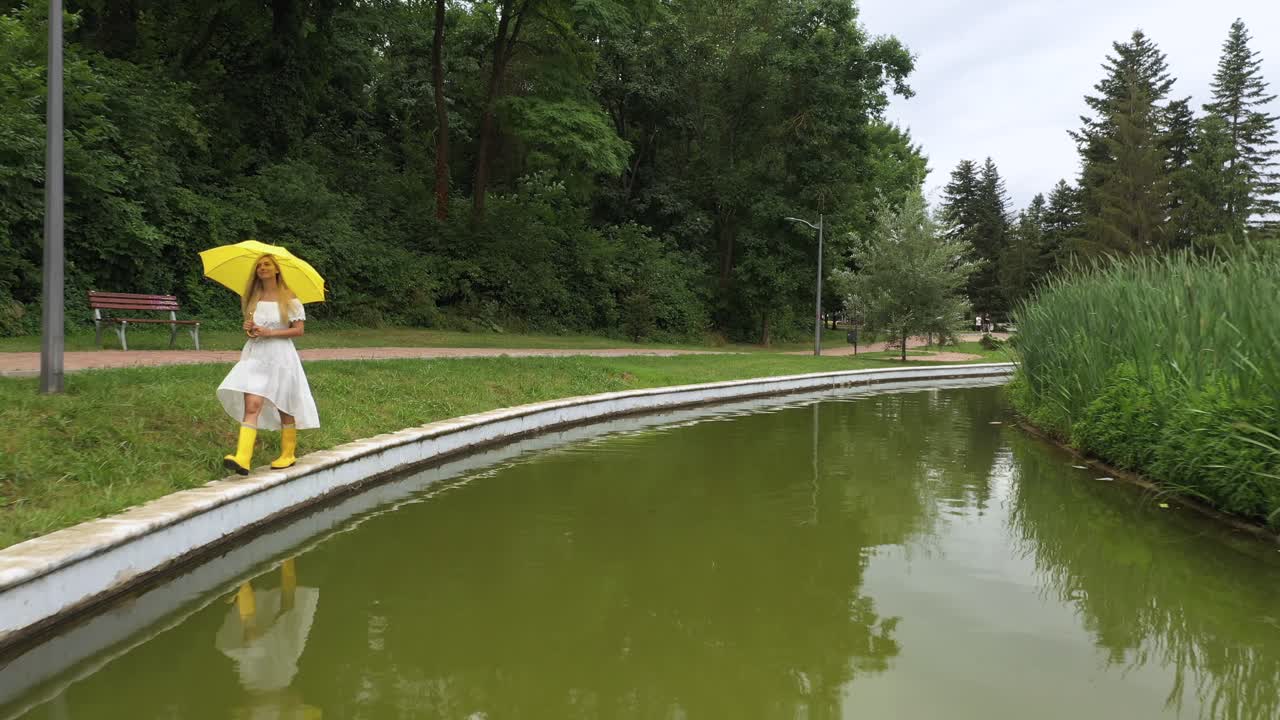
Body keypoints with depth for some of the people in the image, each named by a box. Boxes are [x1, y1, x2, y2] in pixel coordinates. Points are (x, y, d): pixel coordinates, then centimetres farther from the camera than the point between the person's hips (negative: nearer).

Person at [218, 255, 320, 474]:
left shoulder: (289, 299, -2)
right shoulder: (252, 298, 10)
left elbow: (298, 330, -5)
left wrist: (270, 332, -15)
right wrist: (248, 328, -1)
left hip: (280, 355, -3)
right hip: (255, 354, 3)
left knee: (284, 406, 7)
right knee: (251, 405, -12)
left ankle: (288, 454, 23)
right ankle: (243, 458, -21)